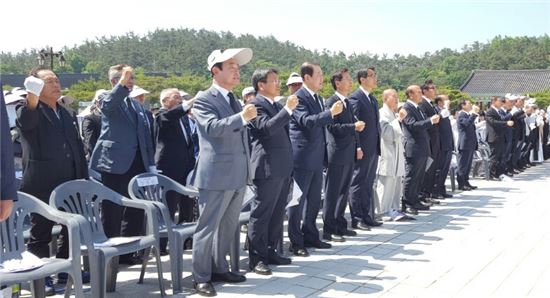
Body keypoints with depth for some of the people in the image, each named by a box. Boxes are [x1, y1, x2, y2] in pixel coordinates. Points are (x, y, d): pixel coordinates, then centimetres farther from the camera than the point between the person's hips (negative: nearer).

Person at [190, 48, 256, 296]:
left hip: (238, 176, 8)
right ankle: (201, 277, 8)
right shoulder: (204, 100, -8)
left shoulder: (234, 101, 17)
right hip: (216, 175, -8)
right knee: (207, 227, -1)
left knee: (227, 227, 16)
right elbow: (213, 127, -27)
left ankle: (219, 269, 28)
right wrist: (242, 117, -36)